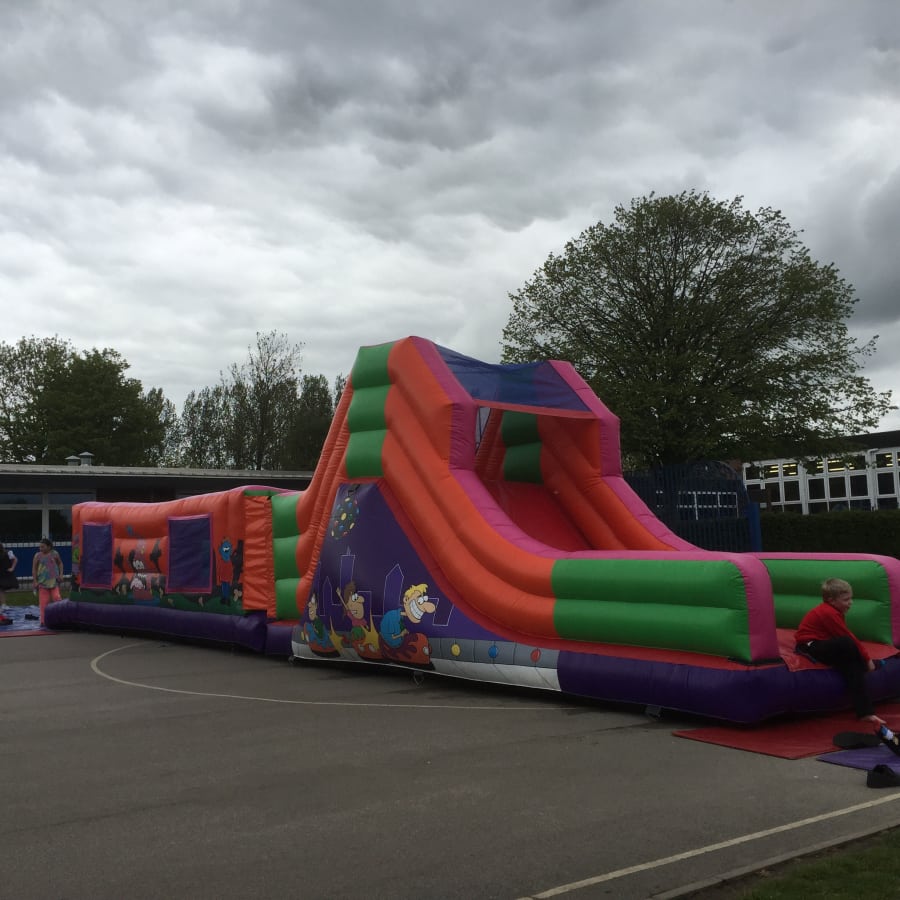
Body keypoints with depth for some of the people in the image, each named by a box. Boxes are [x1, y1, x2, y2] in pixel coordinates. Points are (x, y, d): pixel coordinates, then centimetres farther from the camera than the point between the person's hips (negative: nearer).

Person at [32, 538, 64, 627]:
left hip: (54, 580, 0)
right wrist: (35, 581, -3)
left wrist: (61, 574, 6)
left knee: (56, 598, -13)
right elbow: (34, 569, 3)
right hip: (42, 582, 0)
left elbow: (60, 563, 17)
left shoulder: (55, 554, 2)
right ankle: (43, 621, 7)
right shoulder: (38, 555, -1)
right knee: (44, 602, 0)